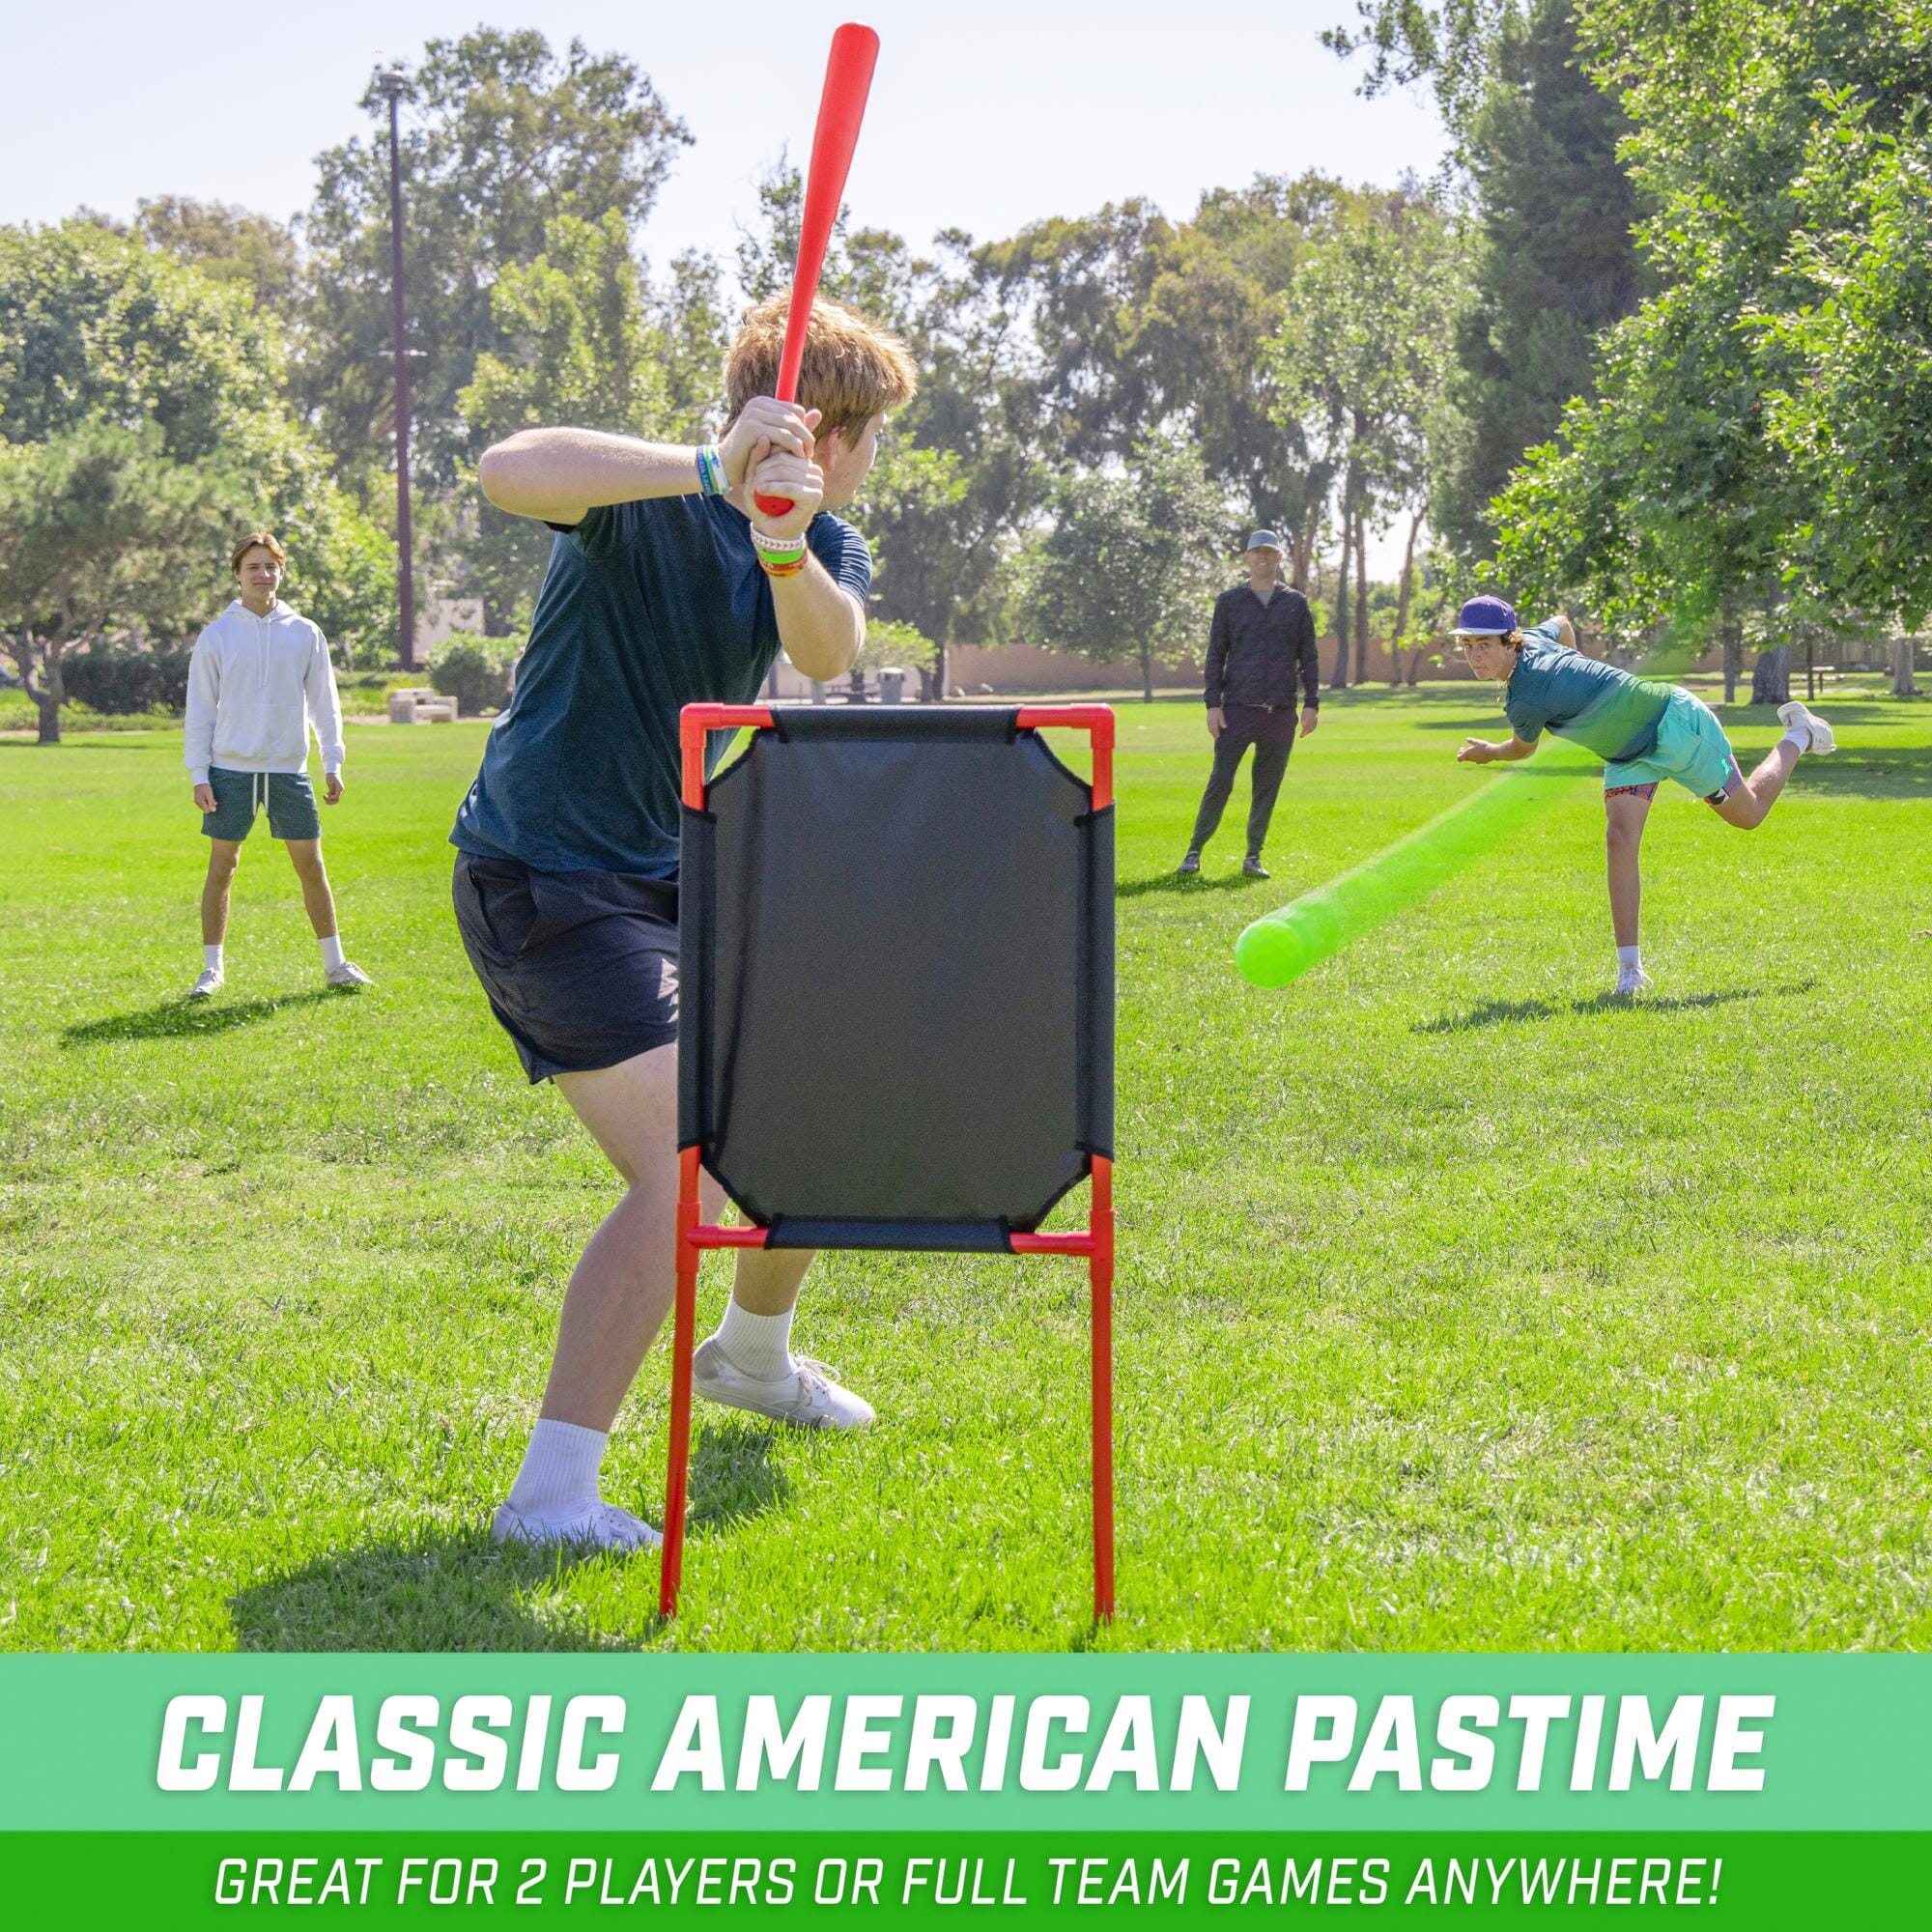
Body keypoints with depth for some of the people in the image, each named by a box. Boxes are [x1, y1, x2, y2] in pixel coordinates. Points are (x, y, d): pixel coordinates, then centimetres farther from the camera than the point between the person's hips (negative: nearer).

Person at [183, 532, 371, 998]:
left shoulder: (305, 634, 6)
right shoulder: (216, 636, 2)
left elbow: (324, 703, 10)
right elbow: (200, 710, 3)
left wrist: (332, 763, 4)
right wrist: (199, 774, -3)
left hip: (289, 769, 1)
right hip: (231, 769, -1)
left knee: (311, 867, 3)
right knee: (222, 868, 1)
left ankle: (335, 964, 12)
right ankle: (212, 968, 10)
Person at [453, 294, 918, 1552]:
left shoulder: (823, 546, 5)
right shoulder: (651, 500, -17)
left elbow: (828, 650, -19)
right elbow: (510, 471, -40)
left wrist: (784, 551, -40)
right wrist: (717, 470, -47)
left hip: (676, 877, 9)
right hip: (547, 880, -9)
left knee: (819, 1113, 18)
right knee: (685, 1178, -21)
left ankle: (753, 1358, 45)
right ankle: (550, 1496, -15)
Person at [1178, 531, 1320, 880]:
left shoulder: (1296, 603, 11)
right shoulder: (1229, 601, 8)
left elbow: (1309, 657, 11)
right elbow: (1215, 655, 6)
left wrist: (1312, 703, 2)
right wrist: (1213, 704, -3)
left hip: (1280, 713, 2)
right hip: (1237, 709, -2)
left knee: (1267, 788, 4)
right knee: (1220, 782, -6)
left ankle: (1253, 857, 12)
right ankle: (1195, 851, 1)